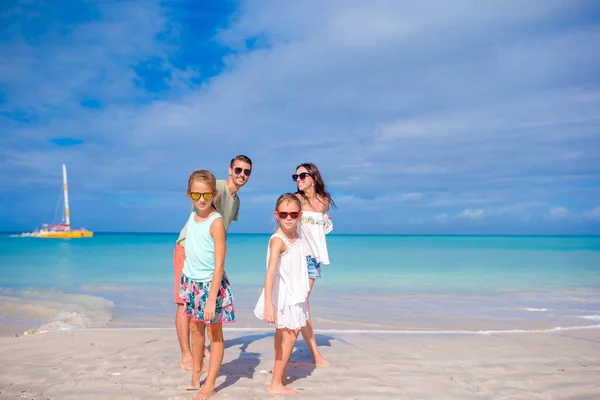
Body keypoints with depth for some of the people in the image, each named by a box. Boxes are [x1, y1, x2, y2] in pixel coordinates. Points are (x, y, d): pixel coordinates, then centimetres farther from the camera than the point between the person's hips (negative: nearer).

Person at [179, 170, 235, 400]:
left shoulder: (216, 222, -19)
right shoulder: (192, 215, 1)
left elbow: (219, 264, -21)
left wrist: (212, 298, -24)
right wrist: (183, 282, 17)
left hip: (210, 283, -6)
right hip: (191, 281, 6)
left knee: (214, 333, 6)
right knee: (196, 328, 18)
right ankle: (196, 370, 37)